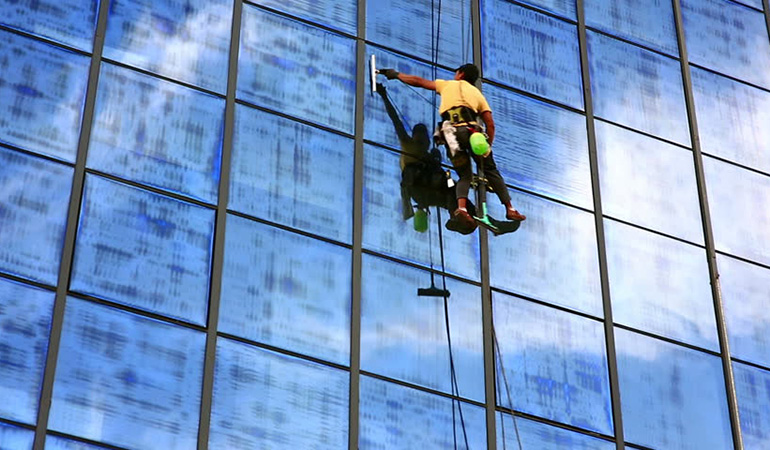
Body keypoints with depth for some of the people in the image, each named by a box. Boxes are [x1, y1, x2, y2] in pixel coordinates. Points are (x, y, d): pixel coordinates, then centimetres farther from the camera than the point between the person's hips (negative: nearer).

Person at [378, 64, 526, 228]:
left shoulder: (447, 84, 29)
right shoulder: (477, 93, 28)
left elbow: (417, 81, 36)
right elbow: (490, 125, 17)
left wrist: (396, 74, 49)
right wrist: (488, 147, 23)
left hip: (450, 132, 1)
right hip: (471, 129, -1)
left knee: (465, 175, 8)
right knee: (491, 171, 7)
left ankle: (461, 207, -19)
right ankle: (510, 209, -3)